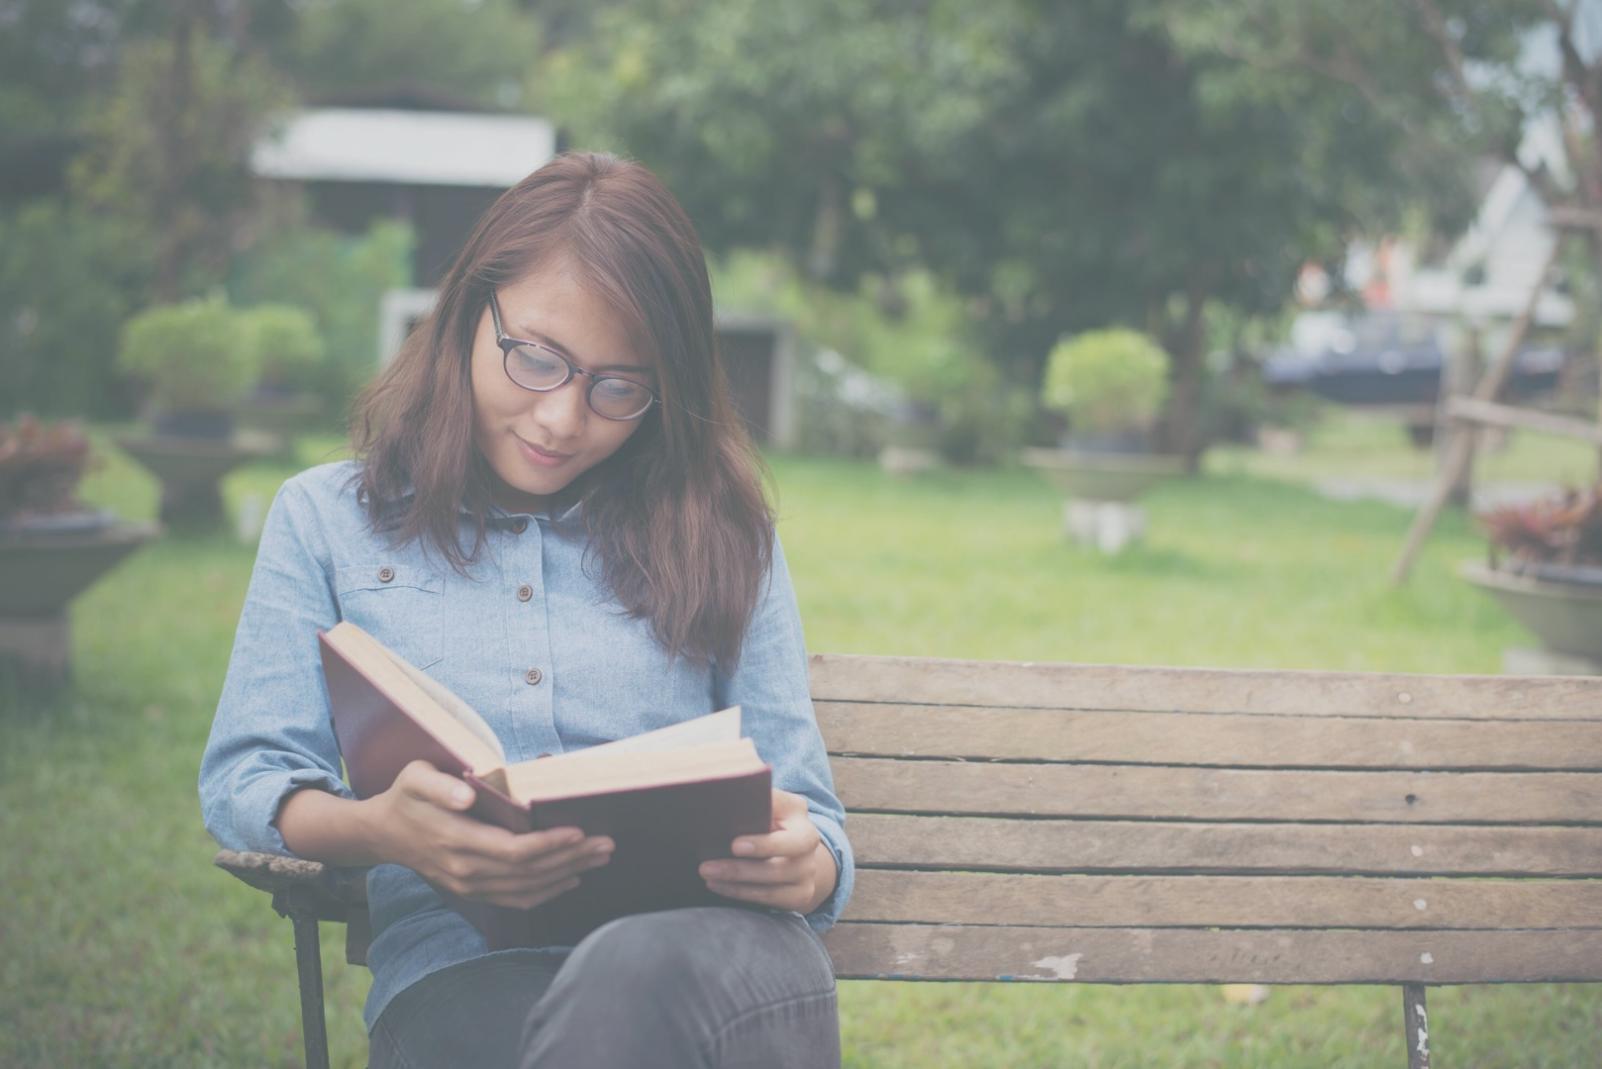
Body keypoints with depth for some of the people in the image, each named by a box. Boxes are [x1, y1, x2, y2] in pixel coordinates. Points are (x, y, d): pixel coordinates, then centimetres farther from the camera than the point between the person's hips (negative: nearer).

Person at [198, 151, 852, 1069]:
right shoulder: (326, 521, 21)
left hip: (707, 937, 2)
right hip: (463, 968, -1)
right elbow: (246, 777, 12)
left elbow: (806, 816, 18)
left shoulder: (721, 536, 22)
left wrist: (803, 867, -10)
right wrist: (376, 829, -13)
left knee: (640, 979, -41)